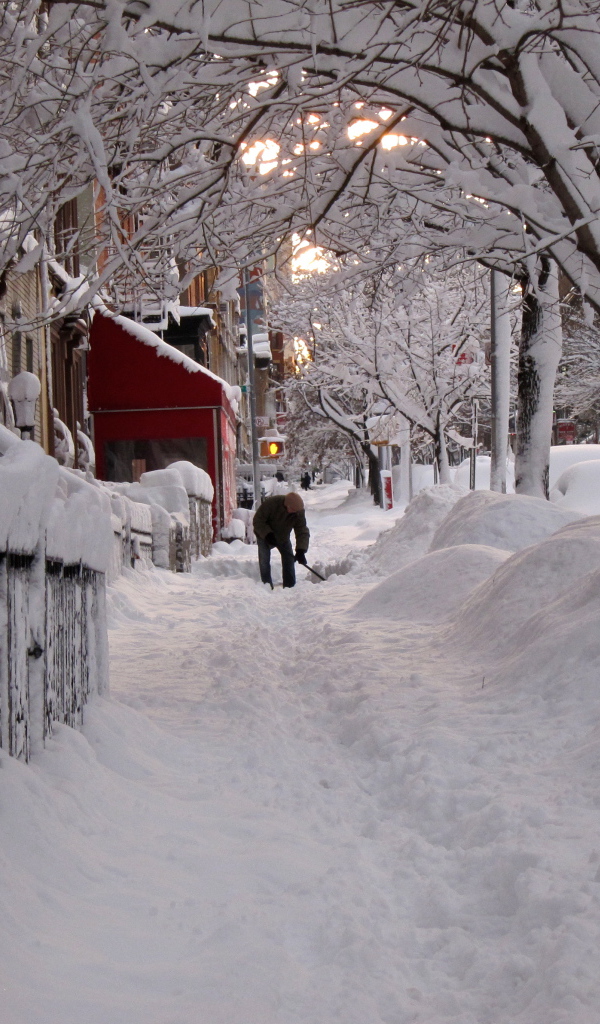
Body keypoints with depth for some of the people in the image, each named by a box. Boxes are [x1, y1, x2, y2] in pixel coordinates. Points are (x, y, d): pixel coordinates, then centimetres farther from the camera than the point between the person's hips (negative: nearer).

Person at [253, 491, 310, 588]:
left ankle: (290, 586, 4)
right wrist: (268, 534, -38)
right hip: (264, 536, -3)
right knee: (264, 560, -11)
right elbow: (257, 521, -26)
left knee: (289, 558, -3)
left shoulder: (299, 512, -25)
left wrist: (301, 551, -39)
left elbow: (302, 531, -26)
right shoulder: (271, 503, -36)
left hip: (283, 537, 3)